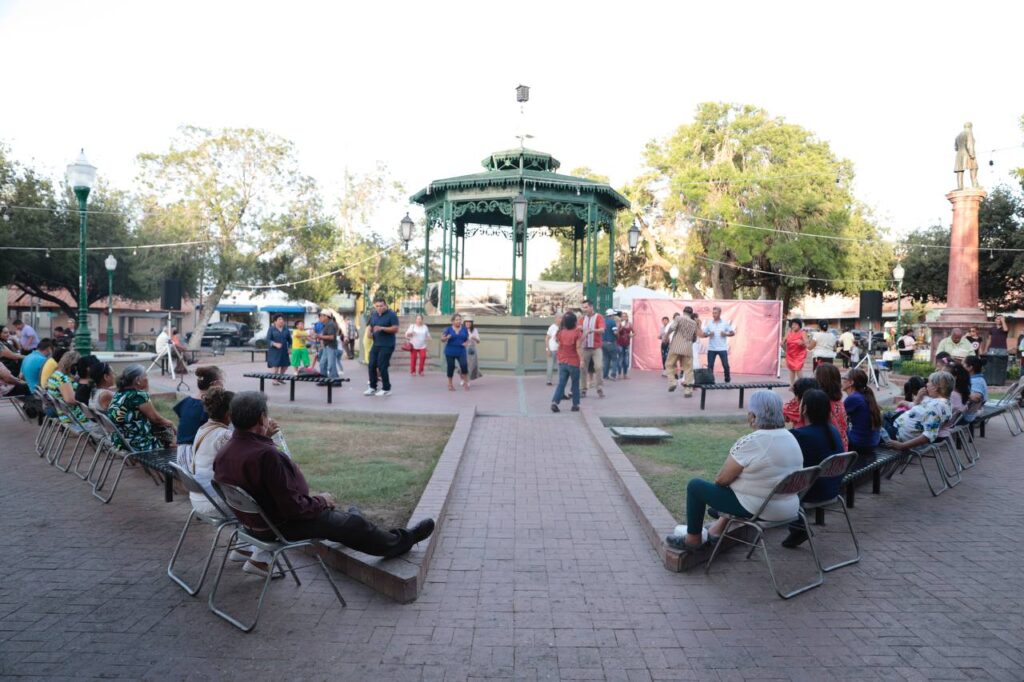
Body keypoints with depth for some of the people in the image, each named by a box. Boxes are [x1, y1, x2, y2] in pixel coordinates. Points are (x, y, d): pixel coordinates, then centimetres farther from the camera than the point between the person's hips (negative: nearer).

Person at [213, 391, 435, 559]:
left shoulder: (224, 452, -8)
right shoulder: (267, 455, -36)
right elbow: (293, 508, -31)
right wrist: (320, 501, -14)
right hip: (281, 527, -9)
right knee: (353, 524, 10)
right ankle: (399, 542, 31)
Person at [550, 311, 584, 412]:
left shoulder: (560, 332, 2)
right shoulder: (577, 332, -11)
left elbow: (556, 340, 18)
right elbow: (578, 347, -17)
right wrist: (581, 359, -17)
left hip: (562, 362, 4)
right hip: (574, 363, -4)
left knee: (561, 383, 5)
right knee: (575, 384, 9)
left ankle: (554, 402, -11)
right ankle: (575, 405, 13)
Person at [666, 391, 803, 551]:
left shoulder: (749, 443, -23)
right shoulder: (792, 438, 1)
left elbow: (722, 479, -15)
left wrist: (717, 480, 8)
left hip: (757, 510, -8)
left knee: (695, 485, 7)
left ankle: (693, 539, 20)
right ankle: (721, 524, 42)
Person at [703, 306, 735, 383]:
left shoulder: (725, 323, 2)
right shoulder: (709, 323, 3)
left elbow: (733, 333, 5)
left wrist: (726, 334, -12)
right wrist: (709, 334, -15)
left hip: (722, 348, -1)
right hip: (711, 348, 1)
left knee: (725, 365, 1)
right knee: (710, 365, 1)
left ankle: (727, 380, 16)